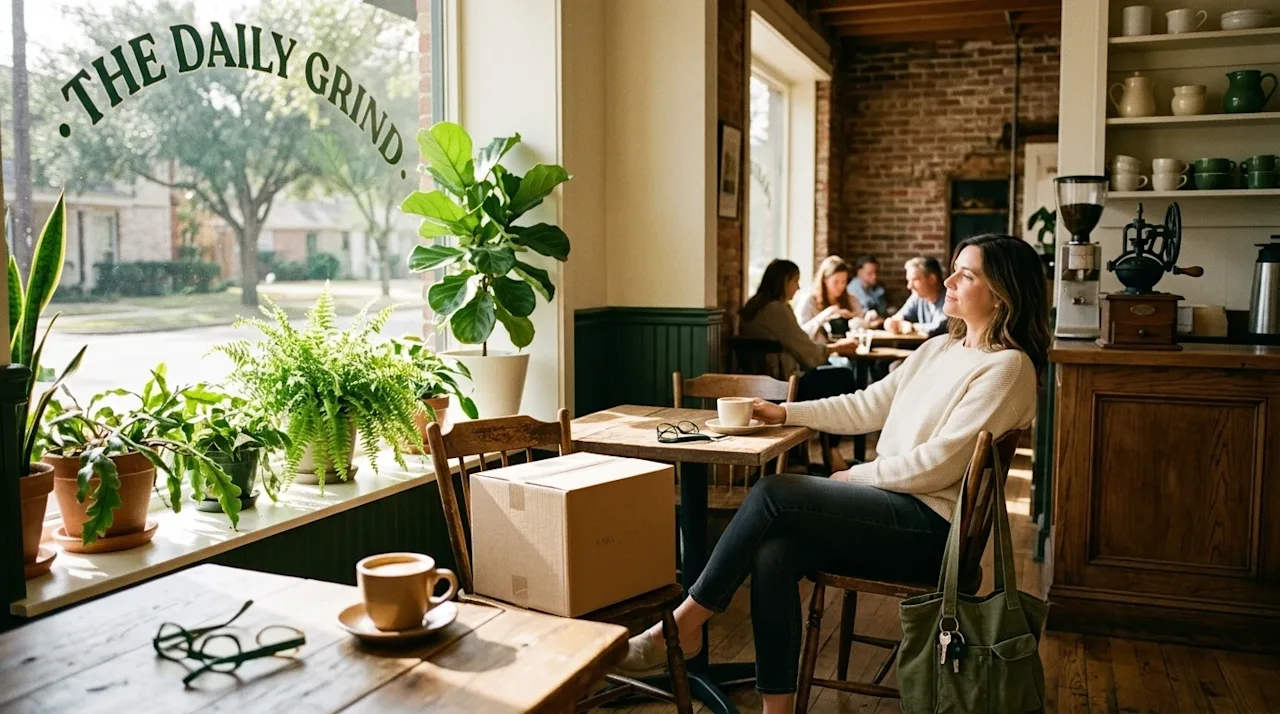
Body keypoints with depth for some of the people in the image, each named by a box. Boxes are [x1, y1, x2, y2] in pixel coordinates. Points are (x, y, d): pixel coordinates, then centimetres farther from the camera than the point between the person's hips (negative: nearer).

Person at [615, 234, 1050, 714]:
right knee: (774, 553, -20)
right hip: (895, 507, 7)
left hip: (931, 527, -7)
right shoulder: (938, 349, 17)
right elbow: (868, 405, 18)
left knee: (773, 493, -20)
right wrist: (786, 413, 12)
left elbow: (940, 463, -16)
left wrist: (857, 476, -9)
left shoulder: (1007, 366, -9)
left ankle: (683, 625, -9)